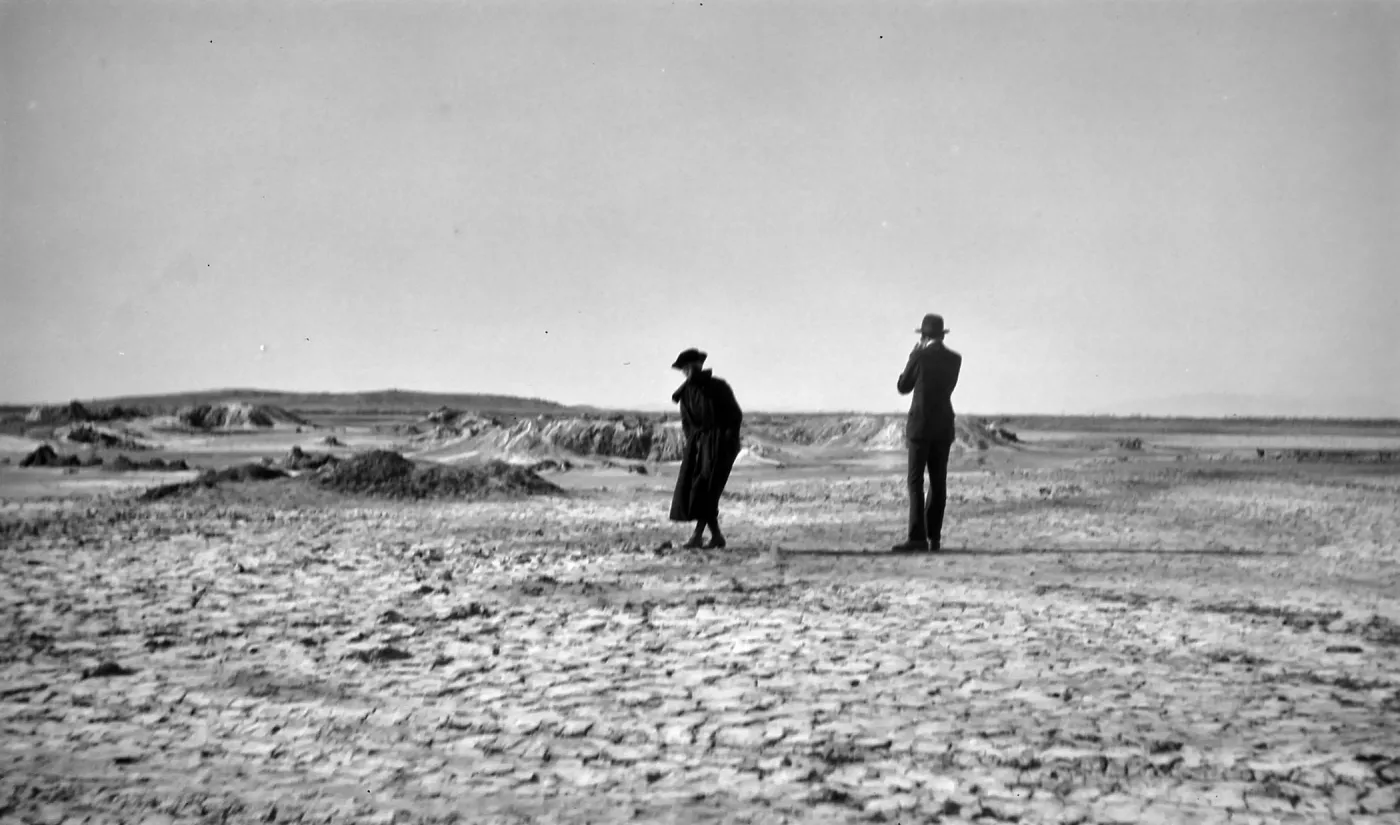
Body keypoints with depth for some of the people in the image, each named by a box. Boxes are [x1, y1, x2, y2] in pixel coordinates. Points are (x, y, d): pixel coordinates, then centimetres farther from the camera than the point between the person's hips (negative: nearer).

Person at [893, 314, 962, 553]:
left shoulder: (919, 357, -9)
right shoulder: (955, 359, 5)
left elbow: (903, 387, 2)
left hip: (920, 426, -5)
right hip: (944, 427, 5)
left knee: (916, 482, -5)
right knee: (938, 483, 9)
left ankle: (918, 537, -12)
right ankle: (934, 537, 10)